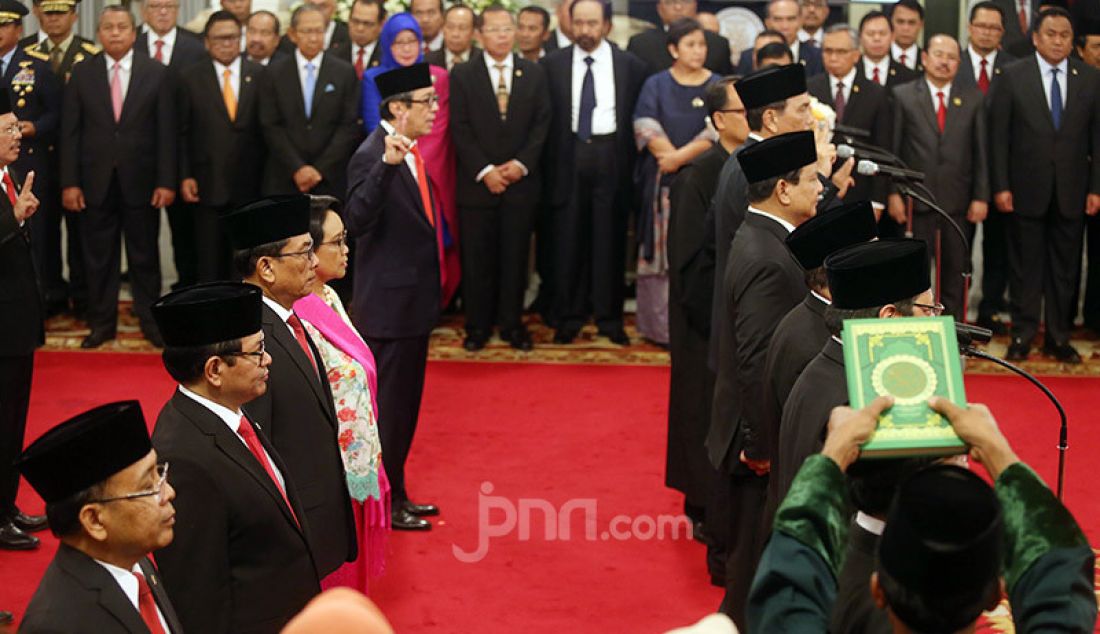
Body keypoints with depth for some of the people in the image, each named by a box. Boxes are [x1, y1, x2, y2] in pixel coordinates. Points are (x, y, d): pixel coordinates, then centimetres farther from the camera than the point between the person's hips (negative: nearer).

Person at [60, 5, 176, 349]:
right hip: (96, 182, 1)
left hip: (140, 181, -1)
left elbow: (166, 131, -1)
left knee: (144, 255, 7)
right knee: (98, 256, 7)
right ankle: (102, 322, 17)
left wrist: (166, 182, -6)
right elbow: (70, 132, 2)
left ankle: (150, 321, 18)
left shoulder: (156, 73, 0)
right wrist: (69, 182, -4)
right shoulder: (81, 73, 3)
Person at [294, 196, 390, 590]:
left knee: (350, 574, 21)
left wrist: (372, 456, 17)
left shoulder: (328, 298, 4)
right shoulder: (298, 320, -25)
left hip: (358, 466, 9)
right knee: (330, 585, 7)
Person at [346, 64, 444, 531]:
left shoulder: (411, 151, 8)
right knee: (389, 404, 1)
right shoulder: (372, 155, -20)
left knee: (405, 403, 18)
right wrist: (387, 164, -45)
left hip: (415, 299, 10)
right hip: (390, 304, -10)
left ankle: (395, 494, 30)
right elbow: (356, 220, -35)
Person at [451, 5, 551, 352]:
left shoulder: (534, 73, 7)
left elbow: (541, 124, 4)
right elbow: (460, 129, -3)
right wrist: (485, 171, -12)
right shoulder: (462, 75, 2)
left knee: (516, 256, 5)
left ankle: (512, 323, 15)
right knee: (477, 258, 2)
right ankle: (477, 326, 11)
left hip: (521, 181, 1)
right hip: (477, 183, -1)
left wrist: (521, 164, -8)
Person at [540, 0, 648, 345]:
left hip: (611, 157, -1)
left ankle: (609, 316, 11)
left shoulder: (631, 66, 2)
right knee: (569, 239, 3)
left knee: (610, 238, 3)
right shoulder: (553, 64, 4)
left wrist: (631, 161, -2)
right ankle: (569, 316, 11)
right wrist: (549, 162, 0)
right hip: (569, 157, 1)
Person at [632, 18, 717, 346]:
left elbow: (717, 131, -5)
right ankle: (661, 327, 4)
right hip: (663, 182, 0)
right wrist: (670, 156, -14)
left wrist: (681, 156, -14)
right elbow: (646, 127, -3)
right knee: (663, 251, 0)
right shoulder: (656, 85, 8)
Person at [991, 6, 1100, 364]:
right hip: (1027, 189, -2)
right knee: (1025, 266, 5)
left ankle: (1058, 337, 17)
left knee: (1065, 266, 8)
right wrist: (1000, 186, -6)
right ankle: (1023, 334, 15)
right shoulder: (1014, 77, -2)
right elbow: (999, 136, -2)